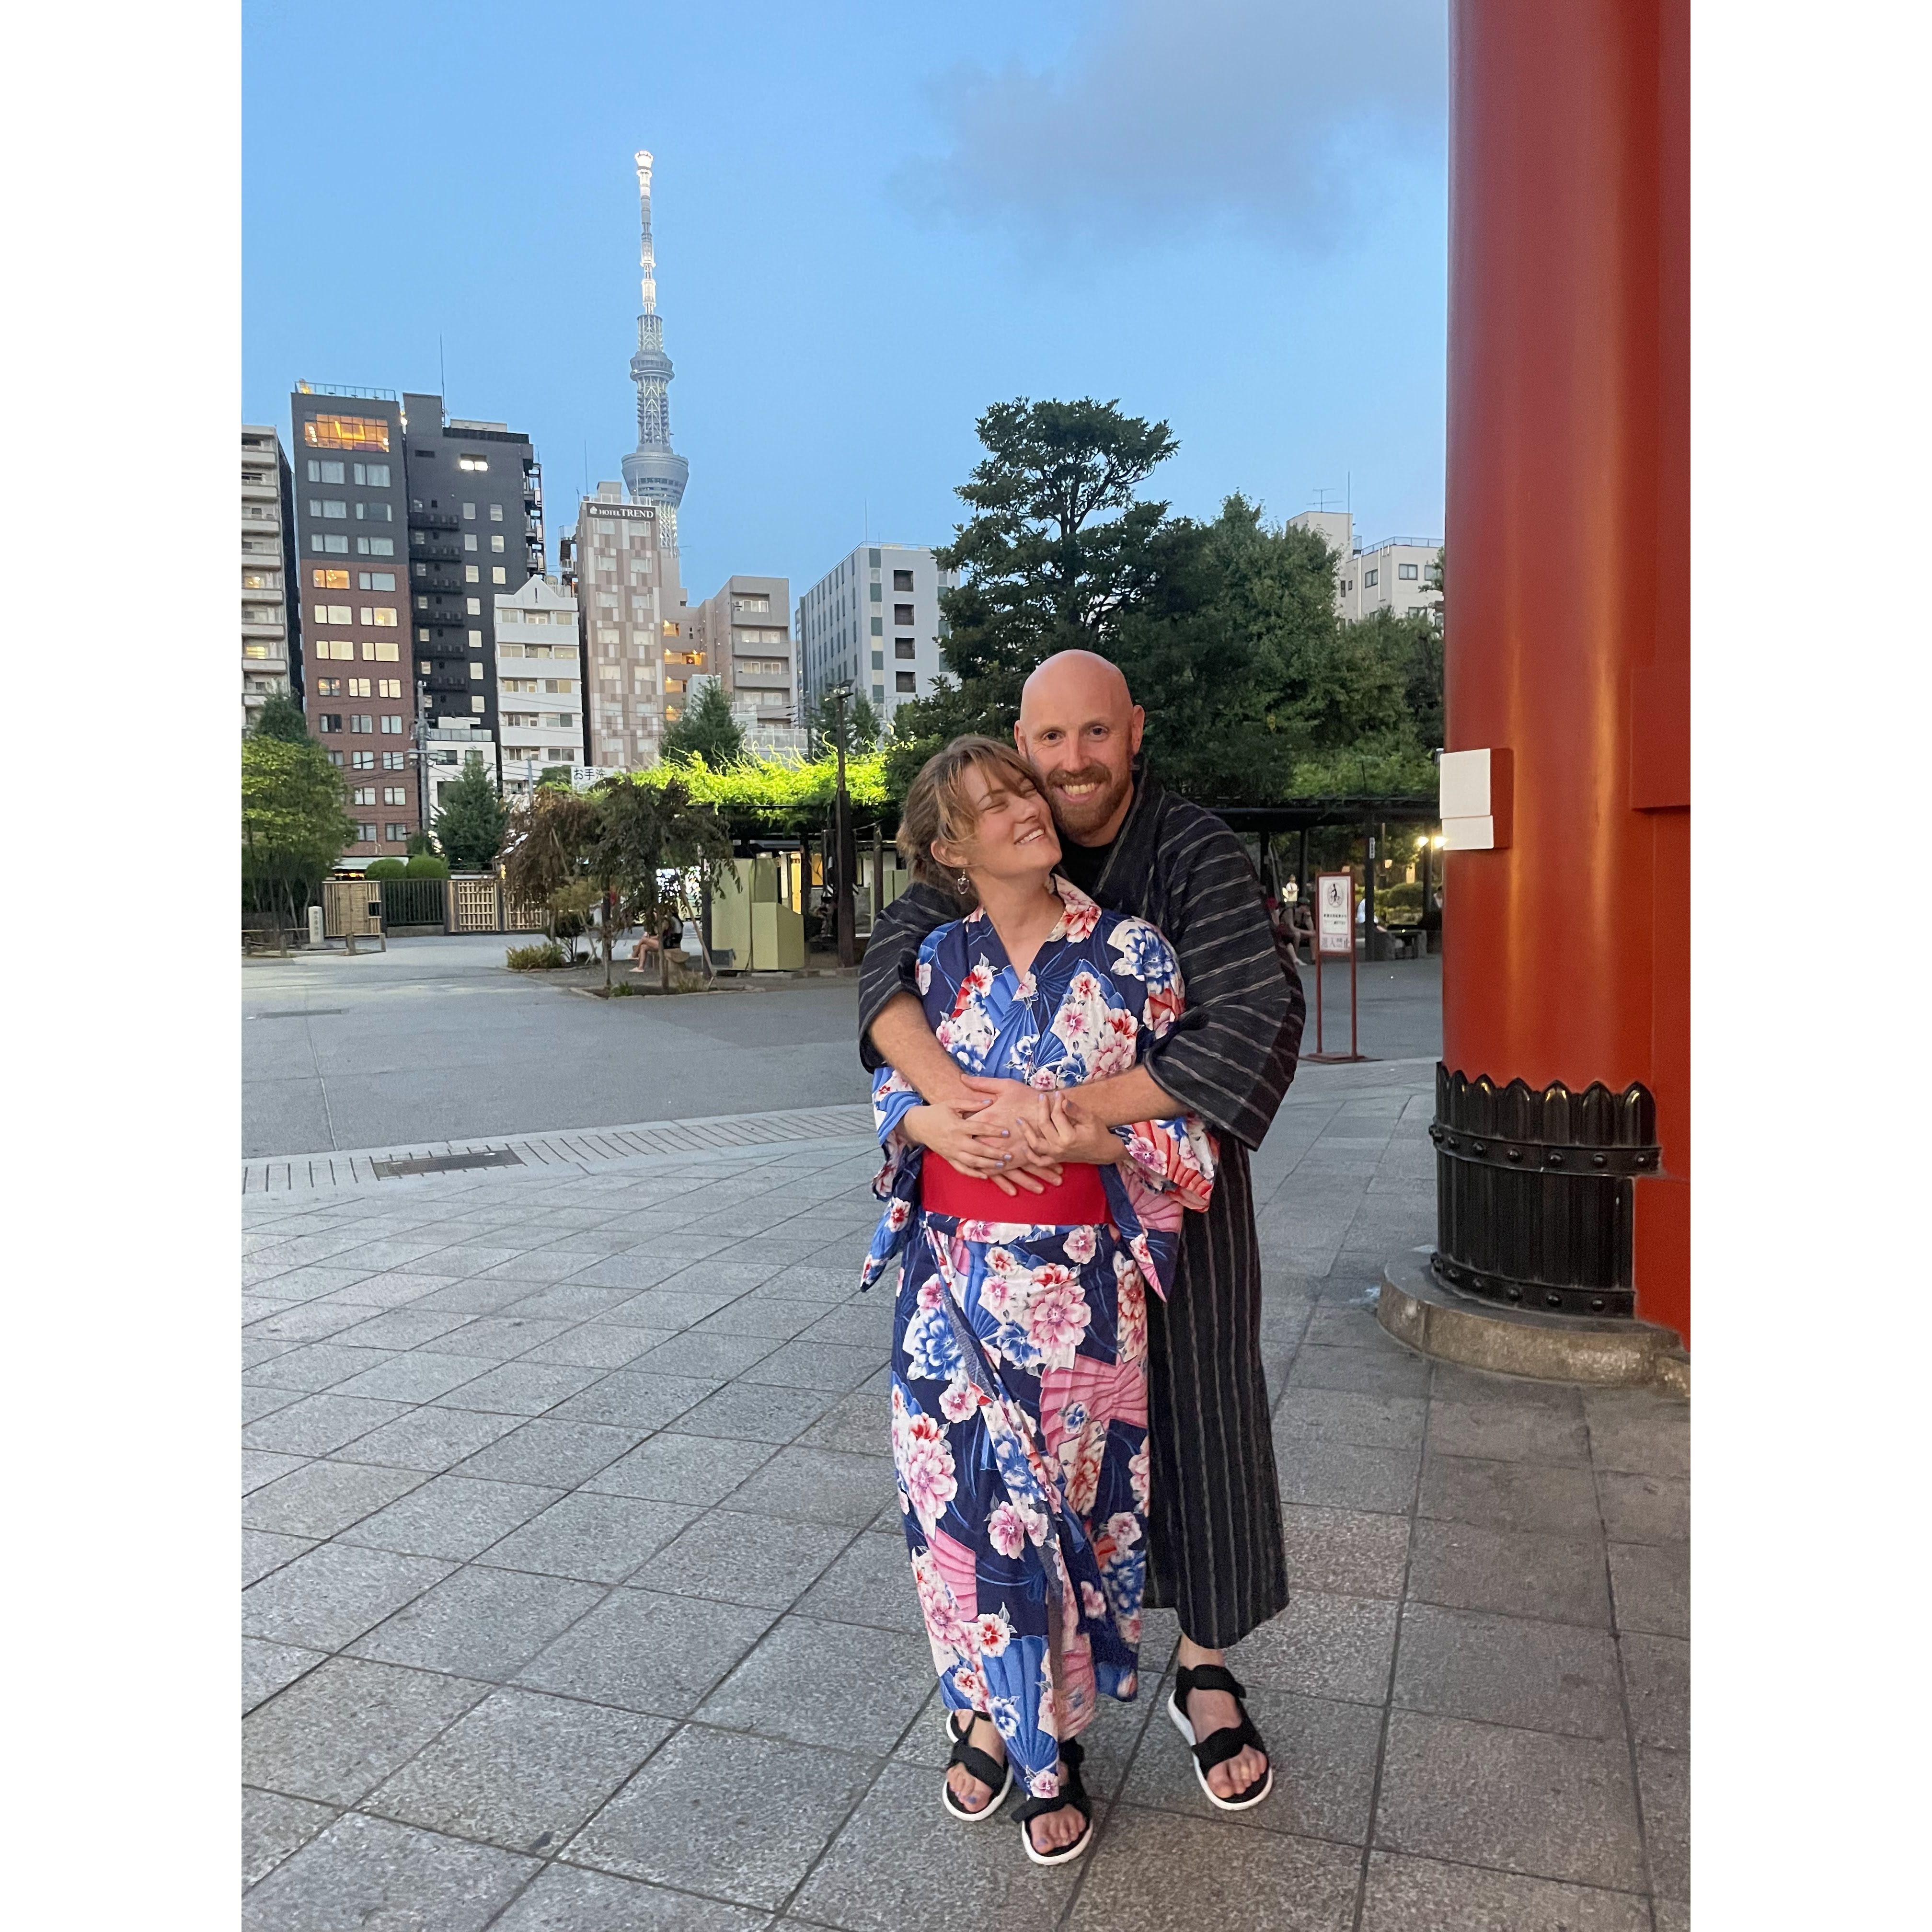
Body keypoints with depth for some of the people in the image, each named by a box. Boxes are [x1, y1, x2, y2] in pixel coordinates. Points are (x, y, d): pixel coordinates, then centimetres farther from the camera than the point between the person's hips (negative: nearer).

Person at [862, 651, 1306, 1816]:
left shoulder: (1197, 855, -18)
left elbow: (1260, 1024, -30)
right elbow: (891, 971, -17)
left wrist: (1065, 1111, -36)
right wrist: (955, 1092, -37)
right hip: (1030, 1191, 3)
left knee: (1197, 1410, 9)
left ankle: (1208, 1675, 31)